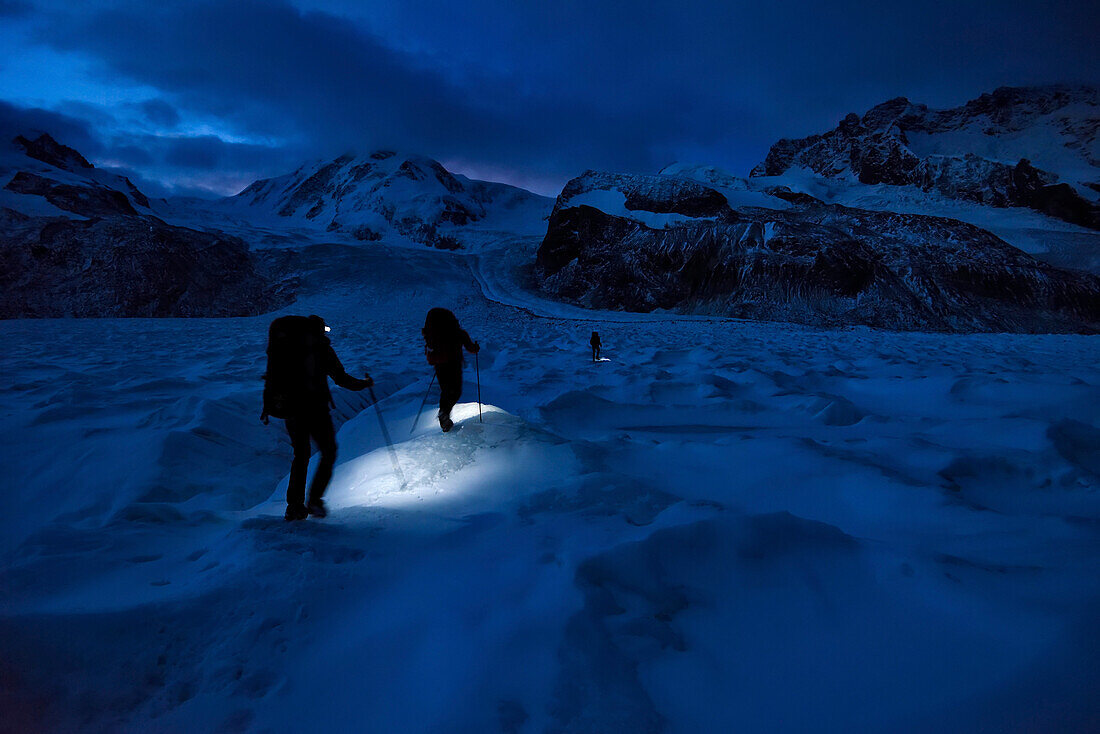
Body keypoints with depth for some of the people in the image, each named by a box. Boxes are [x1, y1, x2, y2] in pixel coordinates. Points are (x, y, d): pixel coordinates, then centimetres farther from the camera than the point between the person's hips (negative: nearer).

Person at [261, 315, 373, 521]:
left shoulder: (283, 346, 11)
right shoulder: (320, 346, -3)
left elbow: (270, 376, 12)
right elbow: (340, 378, -4)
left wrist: (267, 407, 18)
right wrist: (364, 384, 11)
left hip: (290, 409, 5)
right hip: (314, 408, -5)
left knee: (300, 455, 18)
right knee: (328, 452, 10)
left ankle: (294, 506, 15)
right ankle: (314, 500, -1)